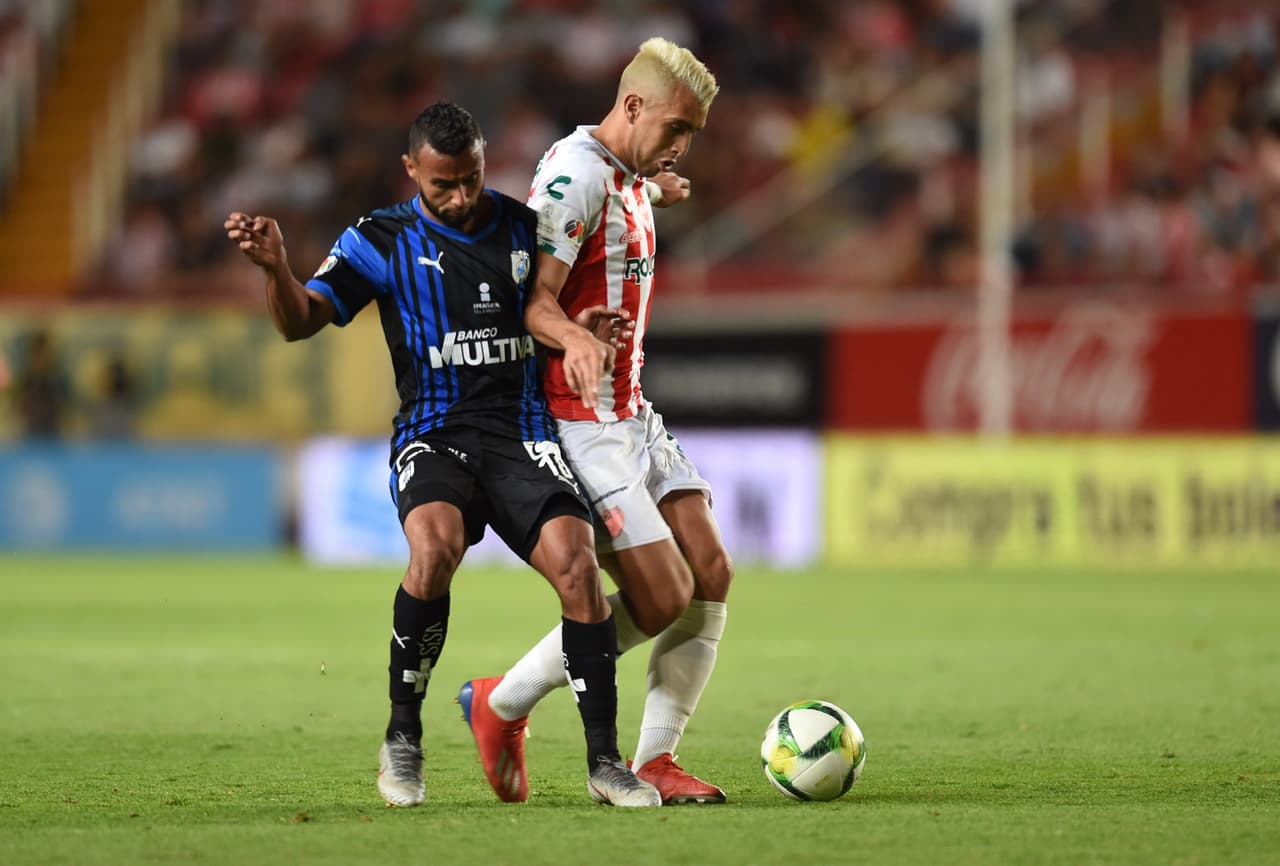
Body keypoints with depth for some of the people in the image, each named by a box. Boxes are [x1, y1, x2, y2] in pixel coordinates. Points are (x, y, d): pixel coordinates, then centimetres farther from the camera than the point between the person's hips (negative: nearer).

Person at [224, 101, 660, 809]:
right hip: (433, 433, -2)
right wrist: (276, 267, -26)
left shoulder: (523, 227, 10)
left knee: (575, 562, -22)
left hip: (521, 428, 2)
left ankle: (604, 763, -11)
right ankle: (402, 737, -15)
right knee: (436, 546, -33)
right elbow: (301, 322, -7)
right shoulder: (383, 240, 2)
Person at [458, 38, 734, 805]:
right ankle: (504, 704, 3)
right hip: (579, 423, -10)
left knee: (711, 576, -2)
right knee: (662, 598, -14)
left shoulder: (628, 176, 14)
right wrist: (574, 337, -44)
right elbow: (532, 301, -25)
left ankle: (654, 761, 3)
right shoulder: (577, 173, -16)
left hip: (633, 417, 10)